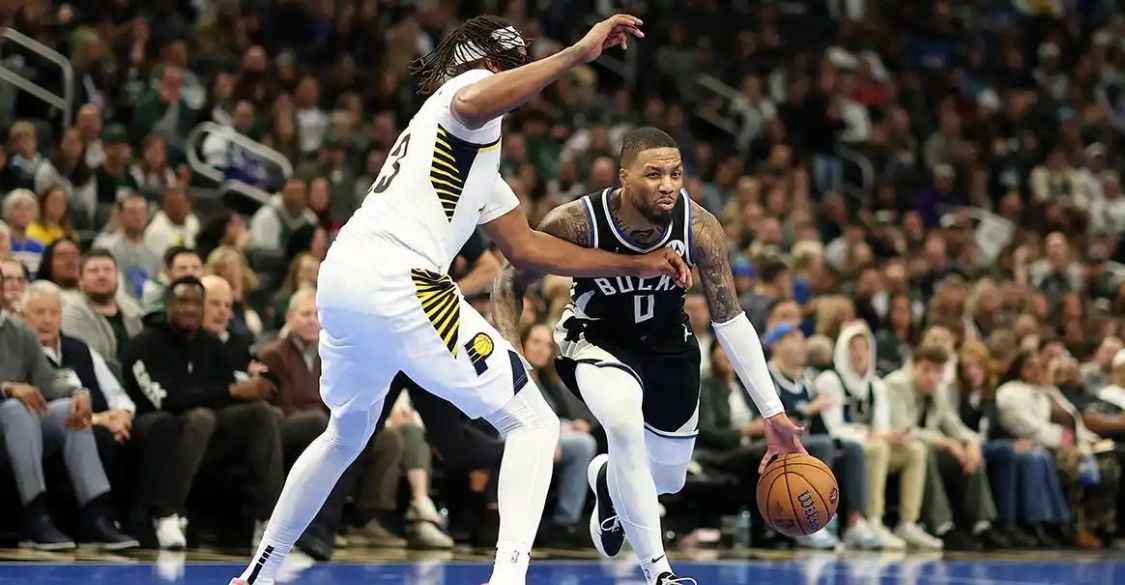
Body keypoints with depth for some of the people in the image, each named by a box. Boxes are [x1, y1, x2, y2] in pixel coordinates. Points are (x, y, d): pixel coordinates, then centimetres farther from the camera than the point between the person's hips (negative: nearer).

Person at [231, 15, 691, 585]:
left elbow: (527, 247, 34)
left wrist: (637, 264, 34)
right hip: (396, 281, -10)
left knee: (346, 435, 32)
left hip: (340, 280, 10)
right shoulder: (471, 85, 6)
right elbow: (473, 105, -22)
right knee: (533, 421, -3)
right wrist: (578, 53, -22)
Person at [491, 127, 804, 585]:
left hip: (668, 342, 3)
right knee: (625, 423, -34)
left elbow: (730, 321, -16)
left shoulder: (699, 228, -25)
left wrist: (772, 412, -19)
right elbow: (510, 284, -13)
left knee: (668, 480, 13)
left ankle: (607, 479, 52)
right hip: (596, 337, -3)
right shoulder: (577, 222, -30)